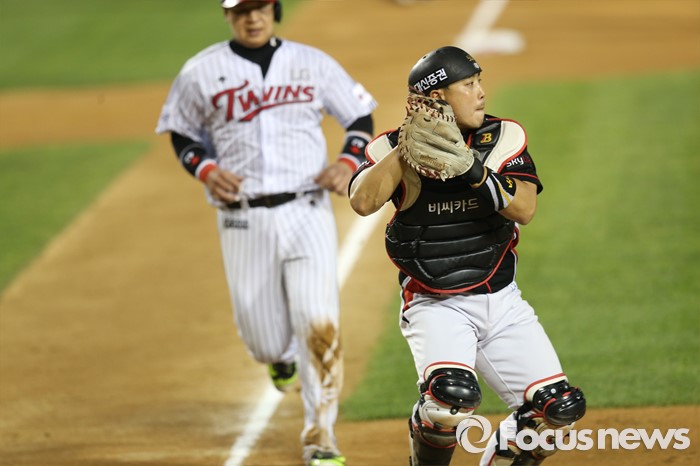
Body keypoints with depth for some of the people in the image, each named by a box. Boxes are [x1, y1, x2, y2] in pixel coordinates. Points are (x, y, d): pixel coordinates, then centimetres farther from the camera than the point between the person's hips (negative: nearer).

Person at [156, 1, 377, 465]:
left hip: (307, 213, 0)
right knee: (266, 343, 3)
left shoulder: (312, 63, 4)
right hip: (243, 220, 0)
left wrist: (349, 162, -6)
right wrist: (205, 169, -5)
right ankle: (282, 351, 42)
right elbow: (181, 131, 14)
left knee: (319, 323, -14)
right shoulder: (202, 72, 3)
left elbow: (360, 116, 13)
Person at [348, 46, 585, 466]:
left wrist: (475, 171, -24)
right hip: (436, 305, -4)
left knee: (561, 408, -6)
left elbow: (525, 209, -11)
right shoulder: (393, 149, -4)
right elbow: (363, 202, -22)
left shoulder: (504, 138, 2)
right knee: (453, 393, -32)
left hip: (502, 302, 4)